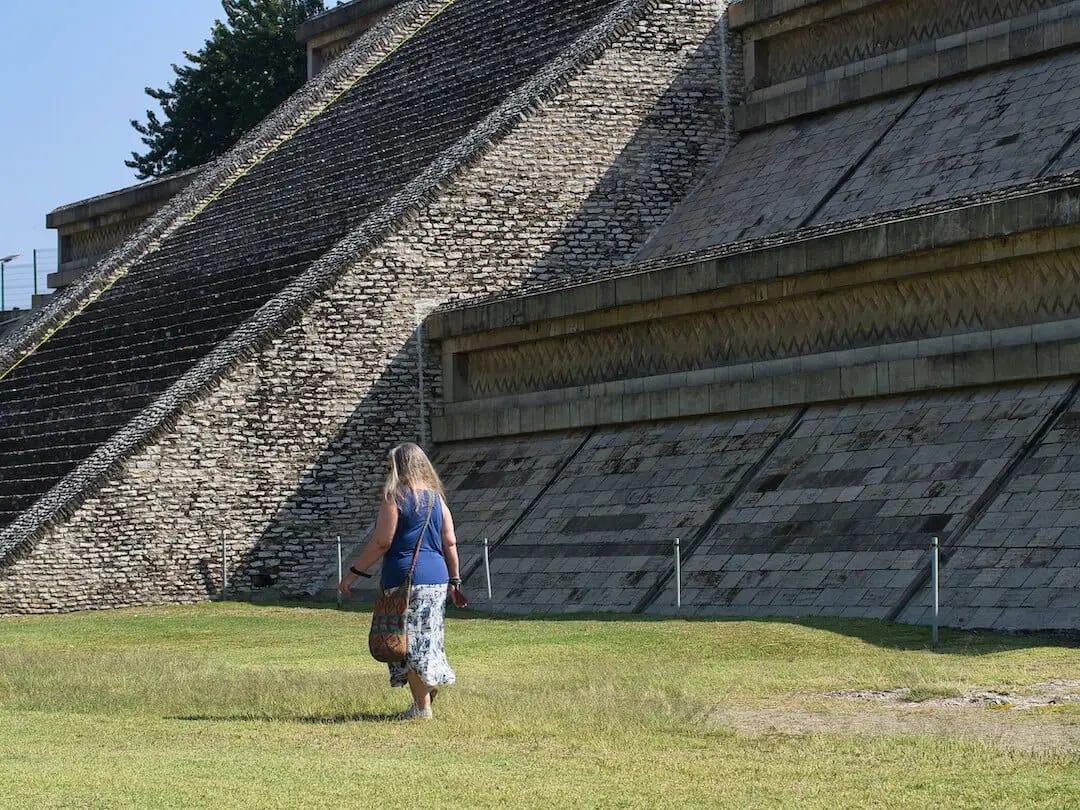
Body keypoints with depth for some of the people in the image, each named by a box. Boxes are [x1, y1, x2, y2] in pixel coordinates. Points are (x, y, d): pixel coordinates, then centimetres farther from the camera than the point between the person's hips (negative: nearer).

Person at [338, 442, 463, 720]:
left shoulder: (394, 498, -8)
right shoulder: (437, 498, 10)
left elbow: (381, 543, -11)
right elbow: (450, 544, 9)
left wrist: (353, 572, -5)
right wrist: (454, 580, 14)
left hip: (405, 578, -6)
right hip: (437, 579, 6)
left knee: (409, 643, 1)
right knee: (428, 639, 16)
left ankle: (422, 706, 1)